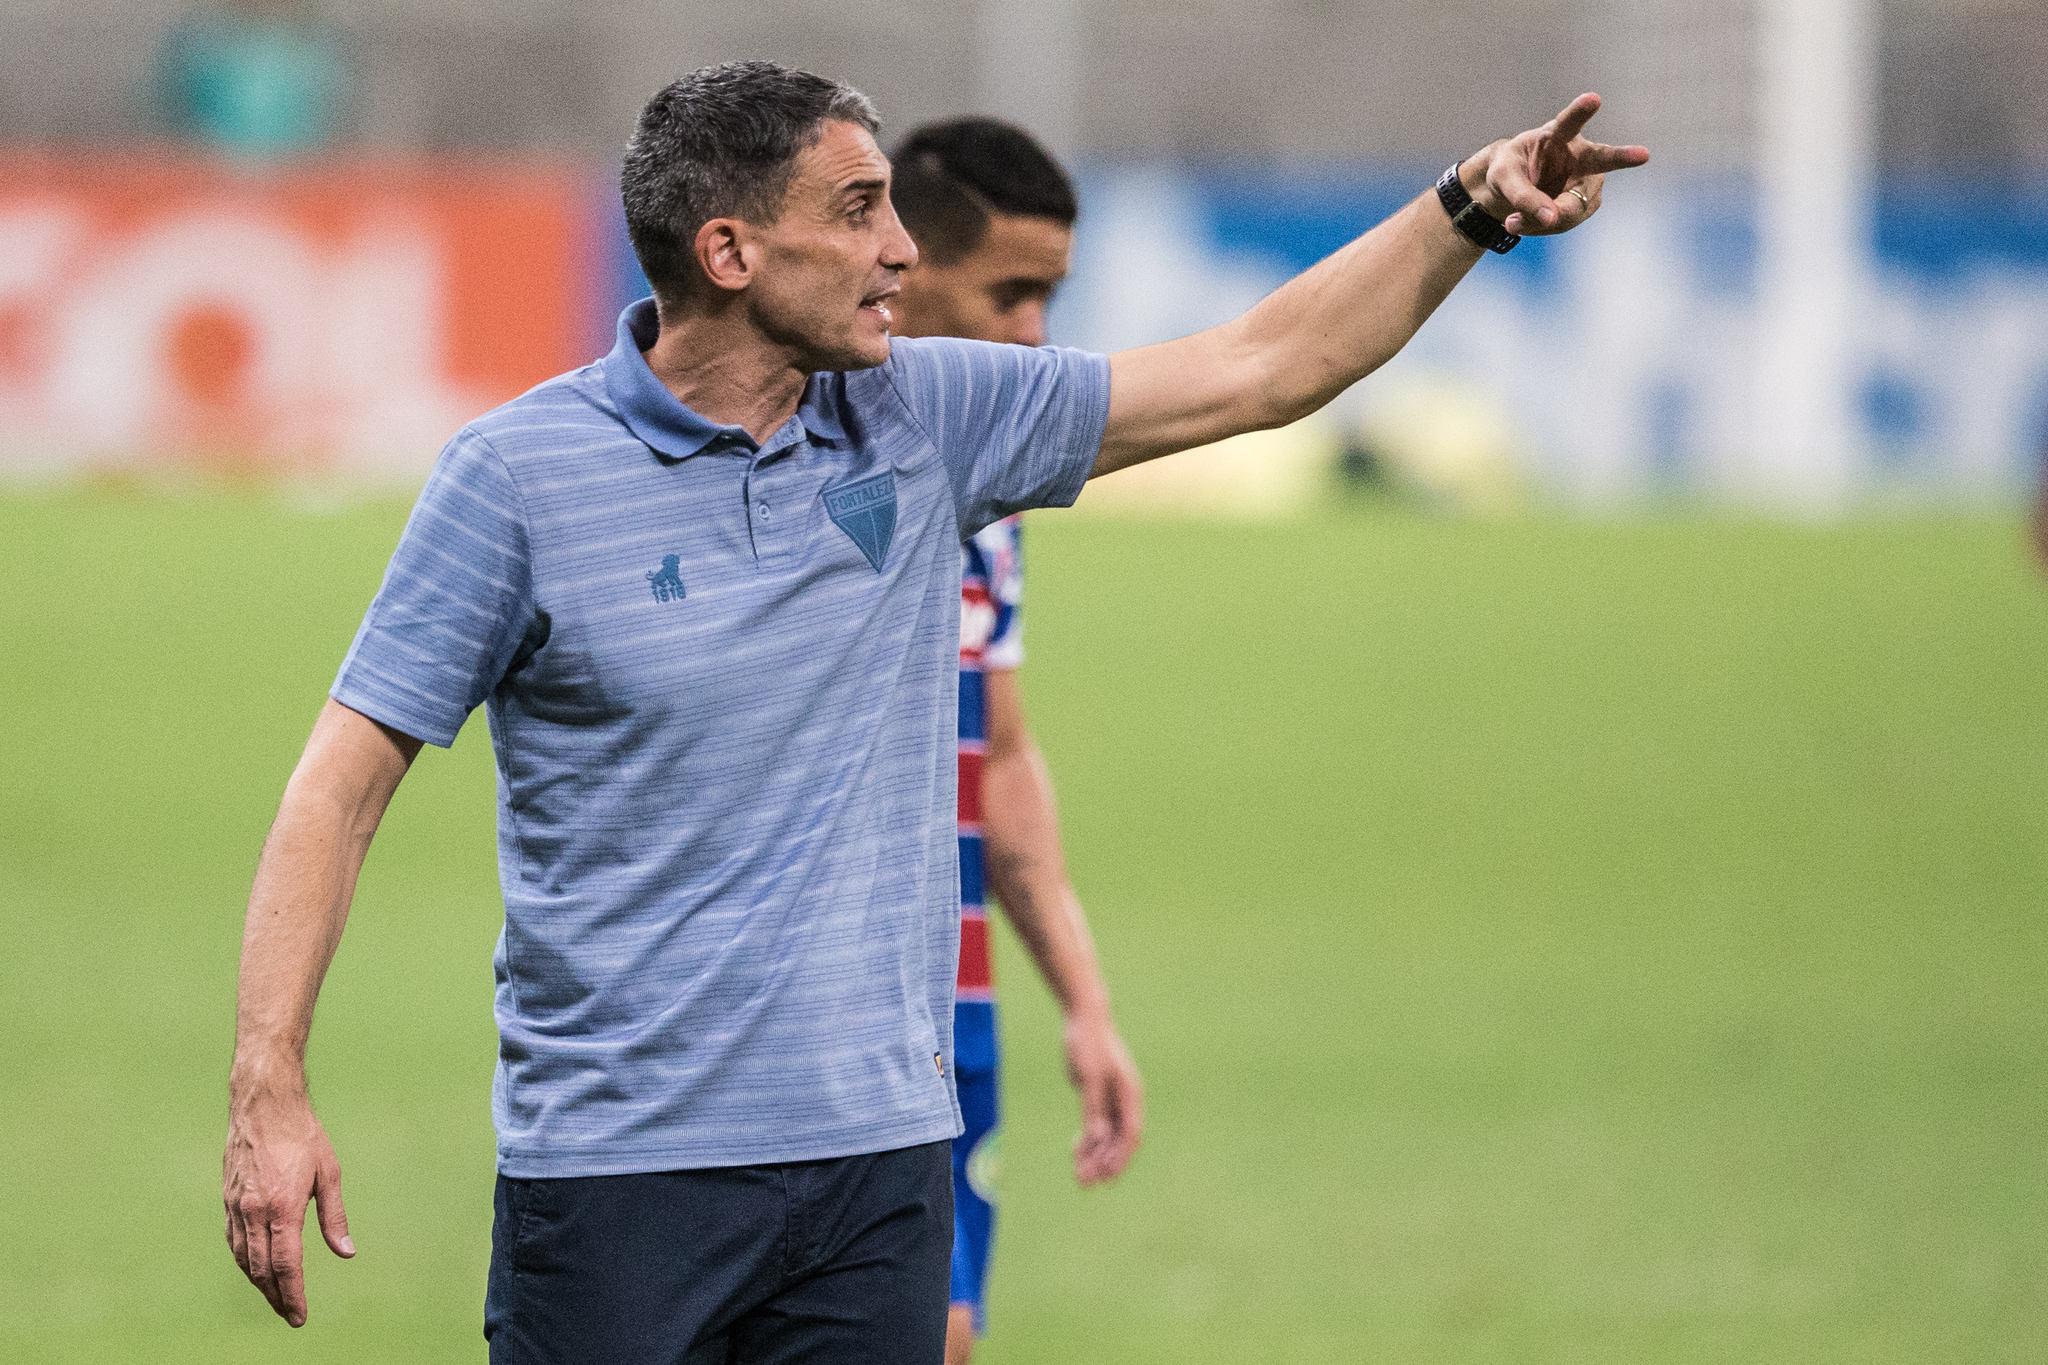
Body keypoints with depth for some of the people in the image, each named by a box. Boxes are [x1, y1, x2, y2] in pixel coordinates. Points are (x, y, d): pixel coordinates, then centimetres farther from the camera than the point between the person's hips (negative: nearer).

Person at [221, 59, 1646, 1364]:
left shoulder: (928, 420, 6)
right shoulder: (517, 473, -7)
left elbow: (1254, 370, 12)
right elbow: (347, 777, -5)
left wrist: (1468, 211, 2)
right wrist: (269, 1089, -13)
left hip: (881, 1148, 4)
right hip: (617, 1163, -4)